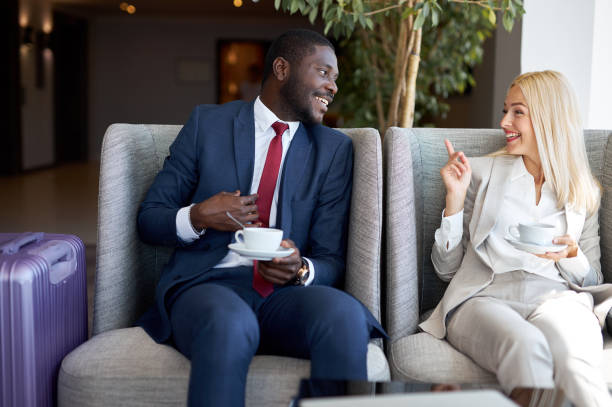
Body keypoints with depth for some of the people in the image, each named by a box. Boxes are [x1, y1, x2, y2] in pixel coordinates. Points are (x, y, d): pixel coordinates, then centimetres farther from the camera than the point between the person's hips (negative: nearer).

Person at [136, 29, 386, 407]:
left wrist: (301, 269, -16)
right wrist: (198, 218, -11)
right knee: (230, 324, -38)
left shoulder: (335, 149, 12)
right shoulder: (207, 123, 8)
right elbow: (148, 220, 11)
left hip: (288, 292, 2)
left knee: (344, 314, -32)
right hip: (208, 286, -2)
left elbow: (331, 260, 8)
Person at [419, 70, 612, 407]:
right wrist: (455, 197, 1)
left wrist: (571, 256, -2)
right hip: (483, 299, -1)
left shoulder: (584, 192, 20)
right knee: (526, 345, -38)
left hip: (556, 297, 1)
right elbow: (446, 269, 12)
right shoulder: (481, 173, 16)